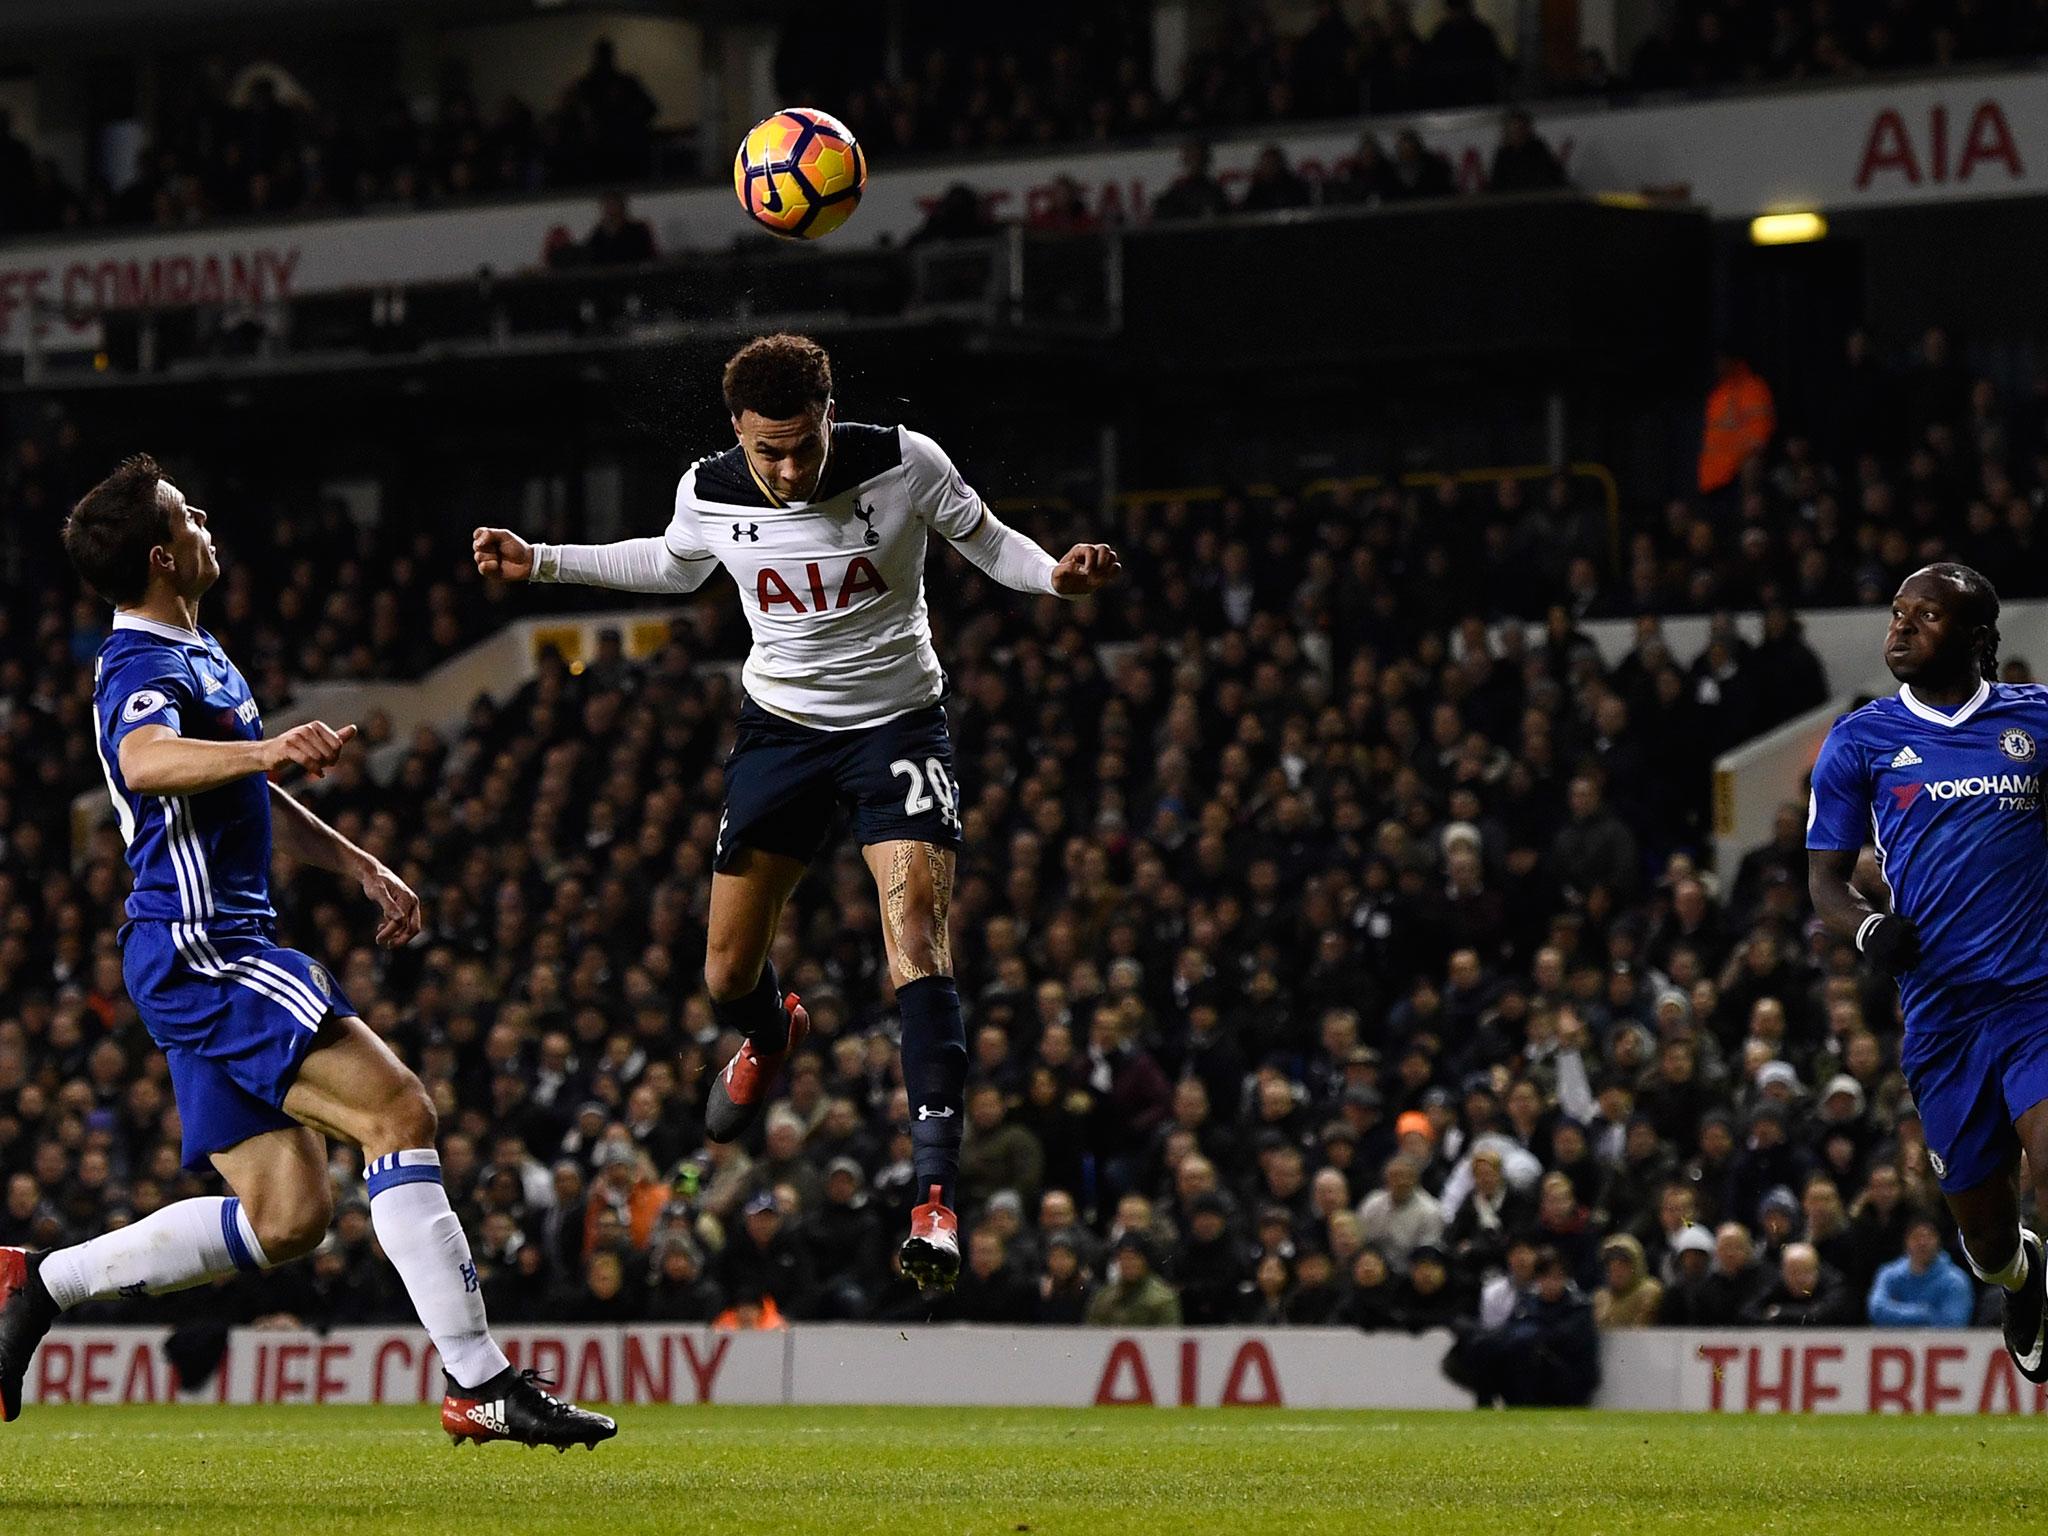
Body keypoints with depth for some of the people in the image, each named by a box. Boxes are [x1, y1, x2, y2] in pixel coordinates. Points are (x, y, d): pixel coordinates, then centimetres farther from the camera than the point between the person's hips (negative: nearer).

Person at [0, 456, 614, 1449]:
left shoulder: (198, 654, 20)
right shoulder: (143, 670, -14)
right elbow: (144, 762, -39)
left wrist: (362, 869, 28)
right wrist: (266, 750, -55)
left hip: (222, 949, 11)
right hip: (196, 947, -11)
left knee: (286, 1217, 6)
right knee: (399, 1113, -18)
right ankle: (479, 1384, -21)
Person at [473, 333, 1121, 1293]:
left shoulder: (904, 465, -19)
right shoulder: (708, 495, -10)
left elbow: (985, 540, -3)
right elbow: (675, 566, 14)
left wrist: (1055, 574, -23)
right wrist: (540, 562, 9)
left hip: (897, 721, -3)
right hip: (781, 727, 3)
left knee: (915, 941, -23)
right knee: (727, 976, 8)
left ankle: (935, 1195, -28)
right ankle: (771, 1035, 50)